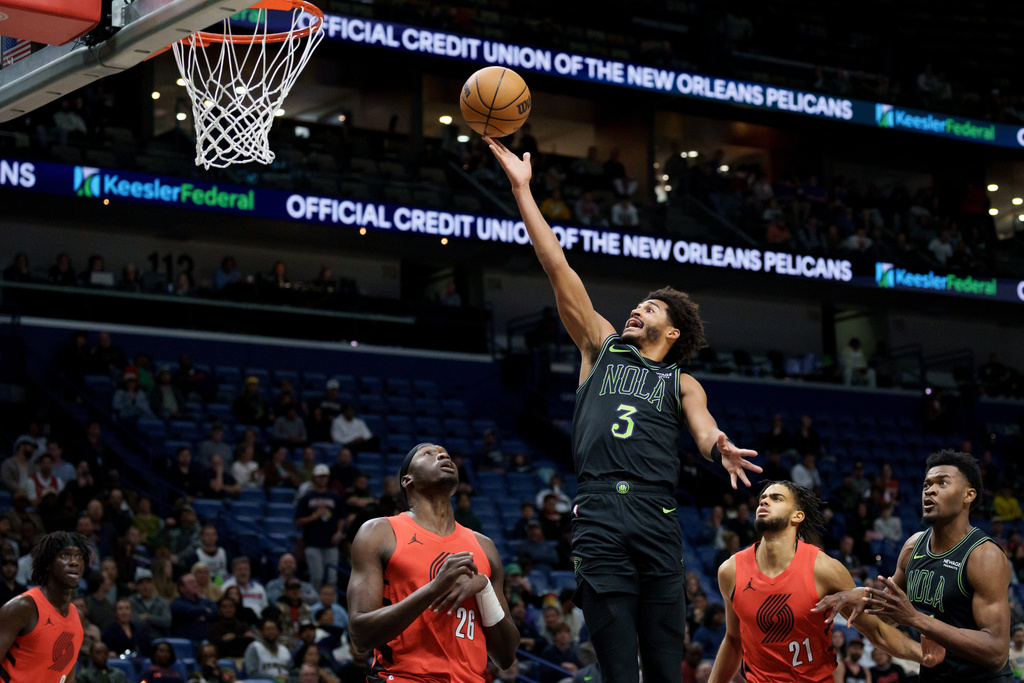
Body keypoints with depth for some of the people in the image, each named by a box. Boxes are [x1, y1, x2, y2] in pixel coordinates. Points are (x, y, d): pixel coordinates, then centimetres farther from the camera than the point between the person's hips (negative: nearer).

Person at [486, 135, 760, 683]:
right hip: (599, 517, 0)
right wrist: (523, 190, 12)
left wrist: (722, 450, -28)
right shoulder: (602, 348, 21)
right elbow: (558, 269, 16)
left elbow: (704, 430, -2)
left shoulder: (683, 384, 19)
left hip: (656, 519, 0)